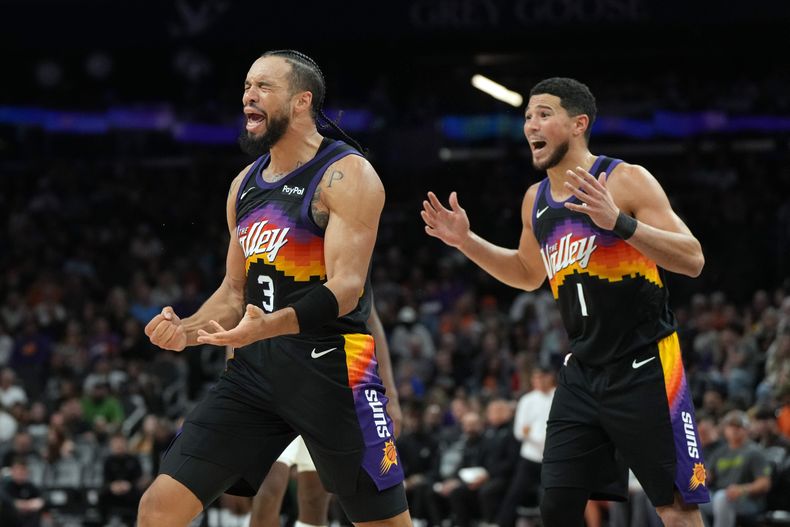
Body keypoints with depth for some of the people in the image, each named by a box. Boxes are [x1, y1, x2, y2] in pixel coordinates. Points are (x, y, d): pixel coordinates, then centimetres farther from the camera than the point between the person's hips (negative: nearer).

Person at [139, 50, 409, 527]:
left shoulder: (346, 175, -8)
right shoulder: (245, 185, 15)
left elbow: (345, 289, -18)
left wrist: (270, 325, -35)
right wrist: (186, 331, -1)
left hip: (331, 366, -6)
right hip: (256, 368, 6)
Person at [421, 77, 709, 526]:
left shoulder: (626, 181, -12)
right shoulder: (536, 200, 9)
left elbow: (693, 261, -18)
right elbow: (528, 274, 27)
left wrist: (619, 223, -31)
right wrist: (466, 241, 14)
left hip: (644, 367, -7)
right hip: (583, 371, 7)